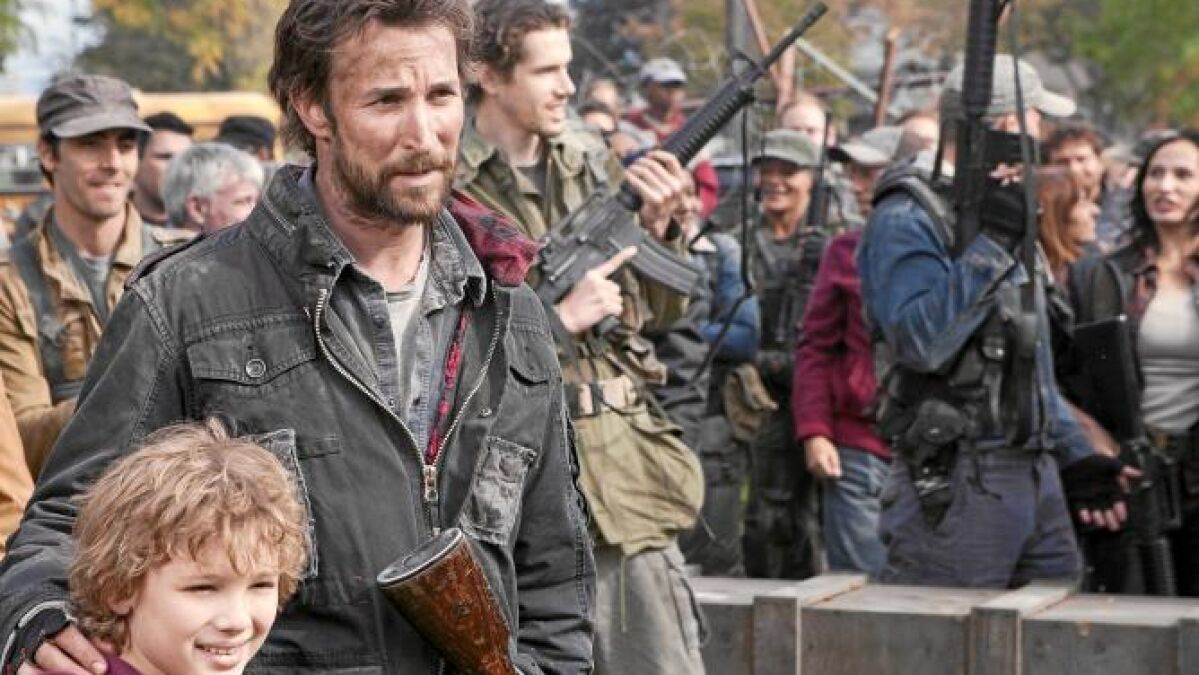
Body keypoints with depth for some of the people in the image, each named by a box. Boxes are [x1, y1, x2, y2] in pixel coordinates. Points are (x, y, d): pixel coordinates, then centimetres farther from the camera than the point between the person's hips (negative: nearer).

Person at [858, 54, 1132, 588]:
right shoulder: (906, 221, -10)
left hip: (1036, 478, 9)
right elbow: (920, 339, -25)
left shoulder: (1004, 215, 20)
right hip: (953, 485, -9)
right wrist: (991, 245, -22)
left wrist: (1075, 454, 20)